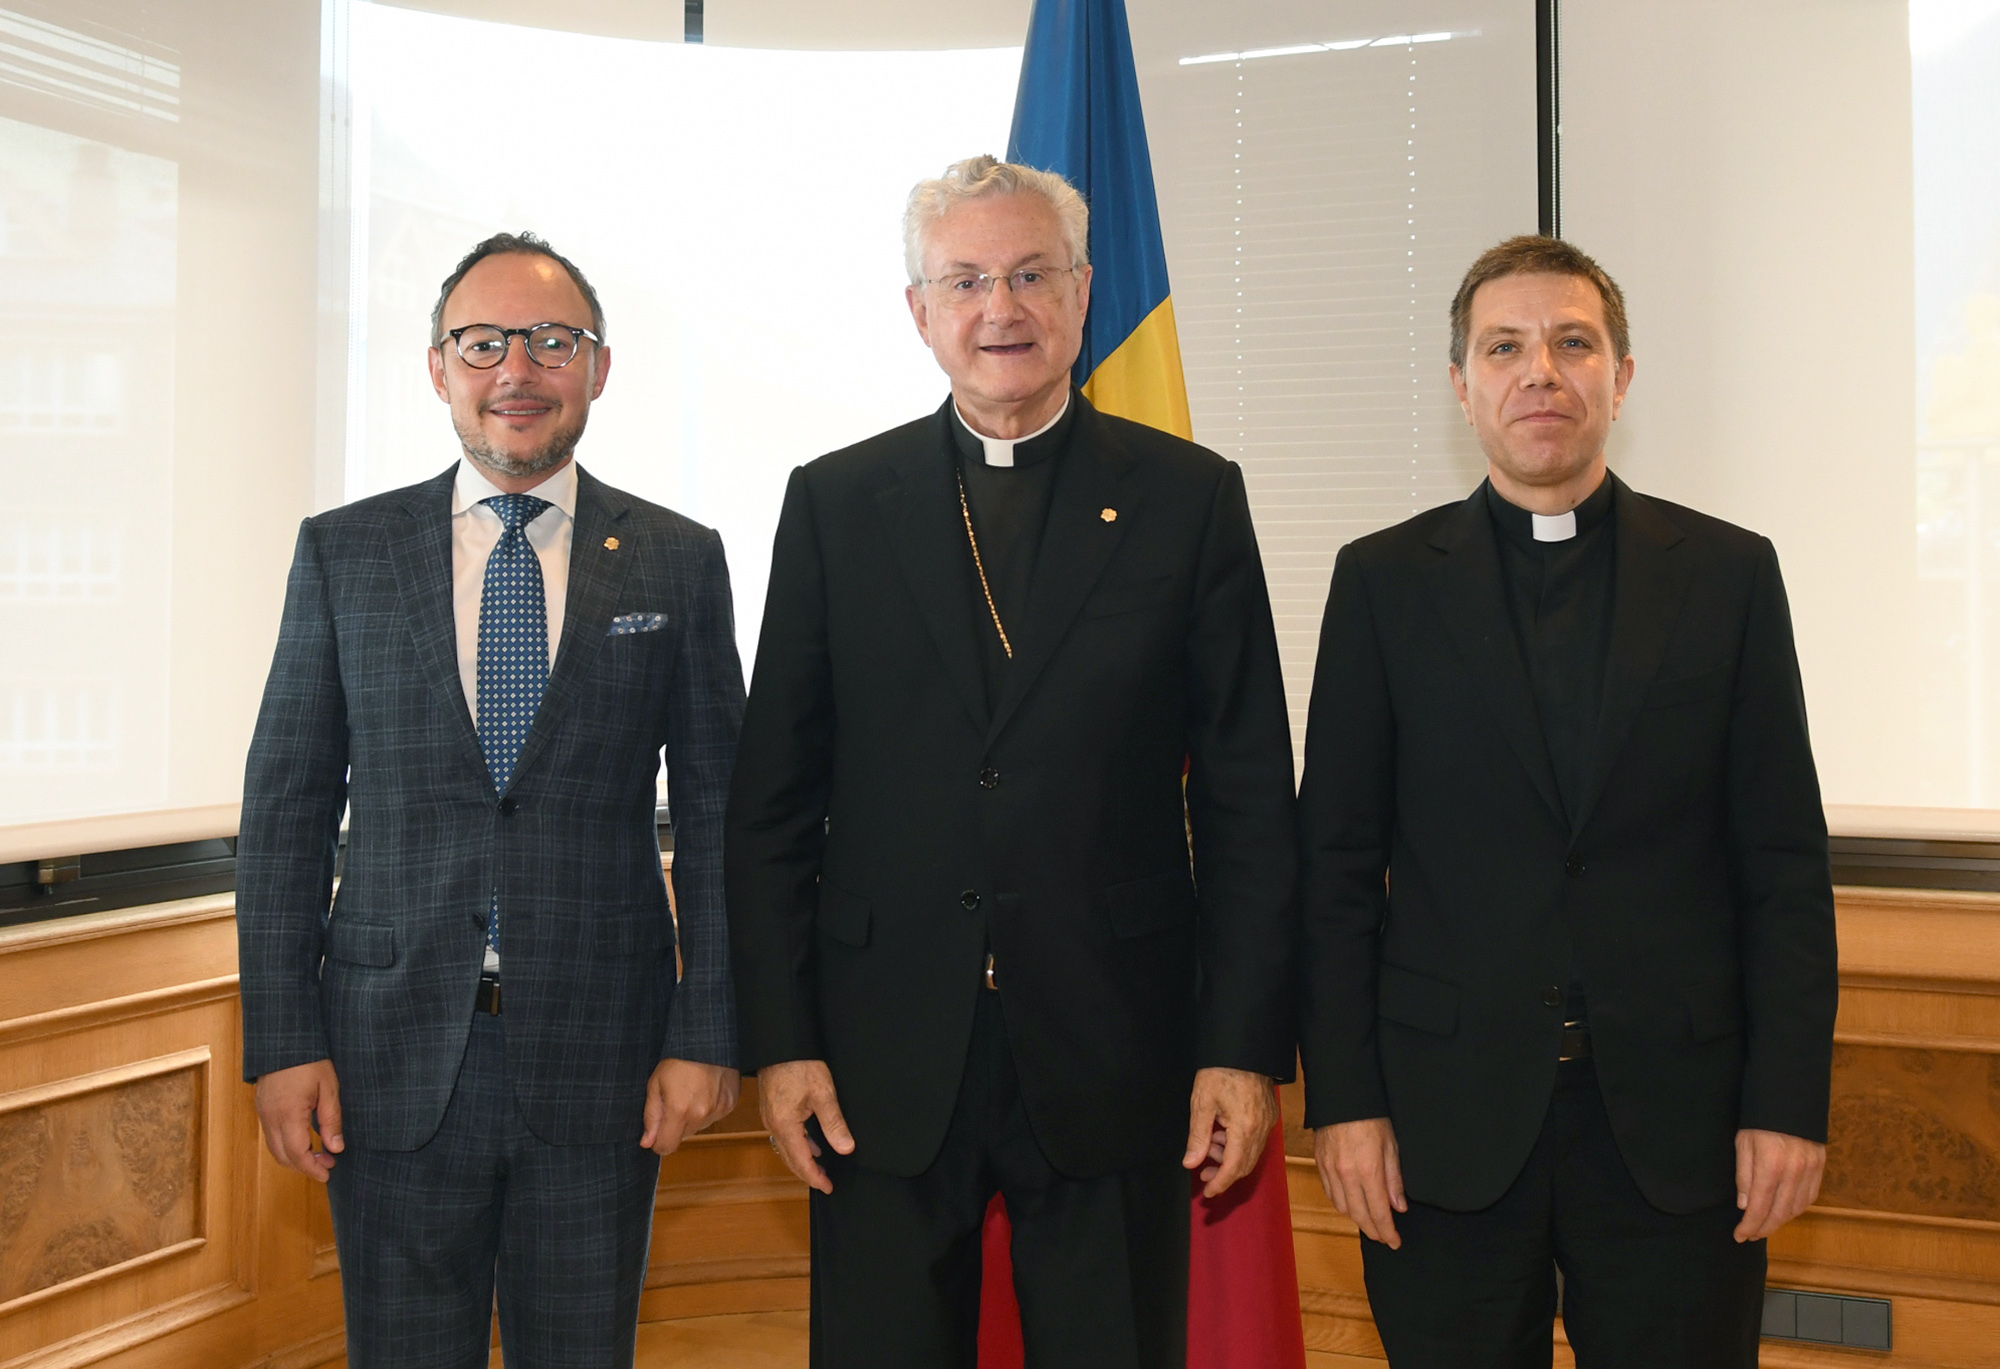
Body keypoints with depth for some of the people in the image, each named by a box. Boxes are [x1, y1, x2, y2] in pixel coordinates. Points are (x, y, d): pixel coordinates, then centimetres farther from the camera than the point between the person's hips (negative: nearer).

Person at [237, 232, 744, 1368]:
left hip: (601, 1059, 0)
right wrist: (282, 1039, -2)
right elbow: (287, 805, 4)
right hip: (393, 1060, 1)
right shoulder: (343, 553, 4)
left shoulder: (679, 561, 2)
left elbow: (717, 807, 2)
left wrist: (710, 1033, -3)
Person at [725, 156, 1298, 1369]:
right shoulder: (835, 504, 5)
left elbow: (1249, 801, 1)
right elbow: (773, 800, 4)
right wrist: (780, 1039, -1)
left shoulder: (1191, 498, 2)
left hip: (1114, 1063, 0)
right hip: (887, 1068, 1)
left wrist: (1246, 1045, -4)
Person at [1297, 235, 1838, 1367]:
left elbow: (1785, 861, 3)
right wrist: (1343, 1098, -4)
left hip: (1678, 1121, 1)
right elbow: (1337, 863, 1)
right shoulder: (1384, 582, 3)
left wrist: (1790, 1100, -3)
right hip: (1447, 1120, 0)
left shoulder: (1730, 574, 5)